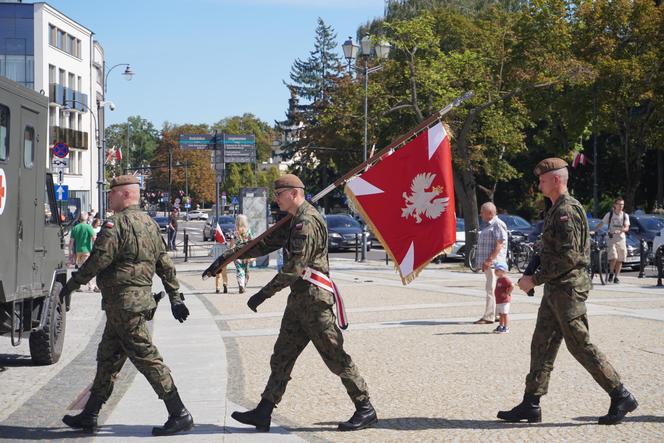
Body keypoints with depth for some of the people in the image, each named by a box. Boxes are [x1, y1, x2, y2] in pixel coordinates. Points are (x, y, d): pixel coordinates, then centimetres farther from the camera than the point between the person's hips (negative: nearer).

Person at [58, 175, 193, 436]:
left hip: (123, 302, -10)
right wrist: (175, 298, 19)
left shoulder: (117, 223, -12)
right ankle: (89, 416, 22)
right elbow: (165, 265, 16)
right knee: (107, 358, 15)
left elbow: (100, 259, -20)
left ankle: (179, 415, -6)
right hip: (141, 299, 10)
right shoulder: (149, 223, 15)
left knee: (146, 358, -7)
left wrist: (72, 284, -9)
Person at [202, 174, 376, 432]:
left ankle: (365, 410, 5)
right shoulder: (292, 222, 17)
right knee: (281, 357, 8)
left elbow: (295, 267, -22)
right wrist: (225, 258, 17)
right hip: (299, 300, 10)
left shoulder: (308, 222, -15)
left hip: (314, 299, -10)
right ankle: (263, 413, 11)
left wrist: (264, 294, -21)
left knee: (335, 357, -4)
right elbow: (262, 245, 21)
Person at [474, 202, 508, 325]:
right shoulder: (489, 225, 20)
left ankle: (489, 317, -10)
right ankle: (496, 314, 17)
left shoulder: (498, 225, -11)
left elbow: (499, 245, -19)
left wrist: (489, 260, -22)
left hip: (494, 263, -10)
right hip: (488, 263, 10)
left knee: (491, 289, -10)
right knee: (490, 289, 12)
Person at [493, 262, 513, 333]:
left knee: (504, 314, -6)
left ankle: (506, 328, 0)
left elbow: (512, 285, -29)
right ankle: (501, 326, 26)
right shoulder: (498, 279, 14)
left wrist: (507, 293, -22)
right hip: (498, 300, 10)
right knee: (500, 314, 17)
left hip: (504, 300, -10)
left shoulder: (505, 279, -18)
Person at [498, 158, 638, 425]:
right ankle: (531, 405, 12)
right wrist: (537, 277, 16)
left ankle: (621, 397, 4)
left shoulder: (567, 211, -17)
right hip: (556, 290, 10)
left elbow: (568, 257, -23)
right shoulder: (557, 210, 15)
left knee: (580, 346, -5)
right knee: (542, 344, 9)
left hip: (568, 289, -10)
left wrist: (535, 279, -18)